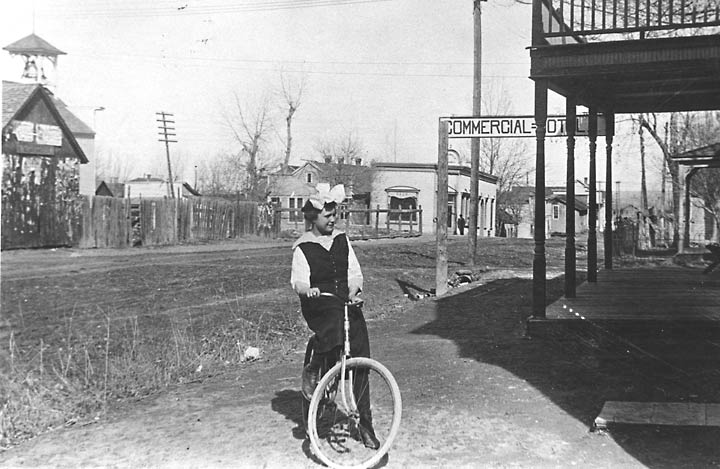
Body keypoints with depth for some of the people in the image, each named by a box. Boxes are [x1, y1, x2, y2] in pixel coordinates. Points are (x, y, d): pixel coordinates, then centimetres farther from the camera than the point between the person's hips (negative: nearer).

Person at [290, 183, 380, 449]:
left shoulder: (342, 240, 13)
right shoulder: (302, 247, 0)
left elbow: (354, 273, 9)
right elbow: (298, 280, -11)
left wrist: (354, 289, -12)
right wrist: (307, 289, -33)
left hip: (347, 303, 4)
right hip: (319, 306, -4)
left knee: (361, 360, -4)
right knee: (334, 335, -37)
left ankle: (365, 423, 7)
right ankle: (312, 370, -4)